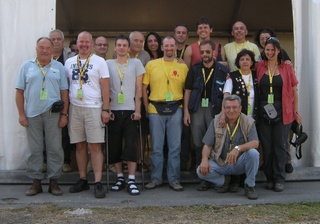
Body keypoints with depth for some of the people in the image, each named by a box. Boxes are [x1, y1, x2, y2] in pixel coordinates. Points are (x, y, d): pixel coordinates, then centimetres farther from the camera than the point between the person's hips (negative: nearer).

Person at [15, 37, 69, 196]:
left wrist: (64, 114, 0)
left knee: (54, 148, 3)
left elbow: (64, 92, 6)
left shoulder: (59, 67, 8)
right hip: (32, 114, 0)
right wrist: (21, 114, -1)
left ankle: (53, 182, 12)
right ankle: (36, 182, 15)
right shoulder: (27, 66, 7)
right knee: (34, 150, 5)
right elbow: (19, 91, 6)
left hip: (53, 114, 0)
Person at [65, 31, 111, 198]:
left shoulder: (99, 62, 1)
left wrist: (106, 109, -8)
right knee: (80, 145, 8)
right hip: (74, 108, 4)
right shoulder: (69, 62, 11)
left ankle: (98, 183, -3)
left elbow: (105, 87, -2)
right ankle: (83, 180, 18)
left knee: (95, 146, -6)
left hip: (93, 108, -3)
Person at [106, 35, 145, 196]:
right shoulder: (108, 64, 9)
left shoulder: (136, 63, 6)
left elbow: (139, 89, 4)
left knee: (130, 146, -8)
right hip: (113, 111, 2)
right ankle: (120, 178, 15)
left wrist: (137, 110, -3)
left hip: (130, 111, -2)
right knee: (114, 146, 4)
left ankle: (131, 181, -5)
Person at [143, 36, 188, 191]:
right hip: (156, 109, 0)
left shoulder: (183, 67, 6)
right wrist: (147, 108, -1)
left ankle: (174, 179, 14)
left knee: (175, 146, 4)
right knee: (156, 147, 5)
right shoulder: (151, 65, 4)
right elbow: (144, 88, 5)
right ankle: (156, 179, 16)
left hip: (175, 109, 1)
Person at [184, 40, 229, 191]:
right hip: (197, 109, 2)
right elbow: (187, 91, 9)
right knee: (199, 144, 4)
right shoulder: (194, 69, 10)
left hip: (215, 109, -2)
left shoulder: (222, 71, 4)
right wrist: (186, 111, 2)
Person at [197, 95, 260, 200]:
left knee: (253, 153, -31)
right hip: (220, 163, 1)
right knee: (201, 171, -25)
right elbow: (207, 145, -1)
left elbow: (255, 143, -20)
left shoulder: (248, 122, -6)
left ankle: (249, 186, -9)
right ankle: (223, 181, 6)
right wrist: (204, 159, -21)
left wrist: (238, 148, -38)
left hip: (240, 163, -1)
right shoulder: (216, 121, 0)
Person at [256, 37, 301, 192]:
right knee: (266, 147, 6)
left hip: (282, 112, -1)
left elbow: (294, 91, 5)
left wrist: (296, 112, 3)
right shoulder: (259, 67, 5)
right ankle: (270, 178, 17)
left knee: (280, 146, 1)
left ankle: (279, 179, 9)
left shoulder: (286, 68, 3)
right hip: (263, 112, 1)